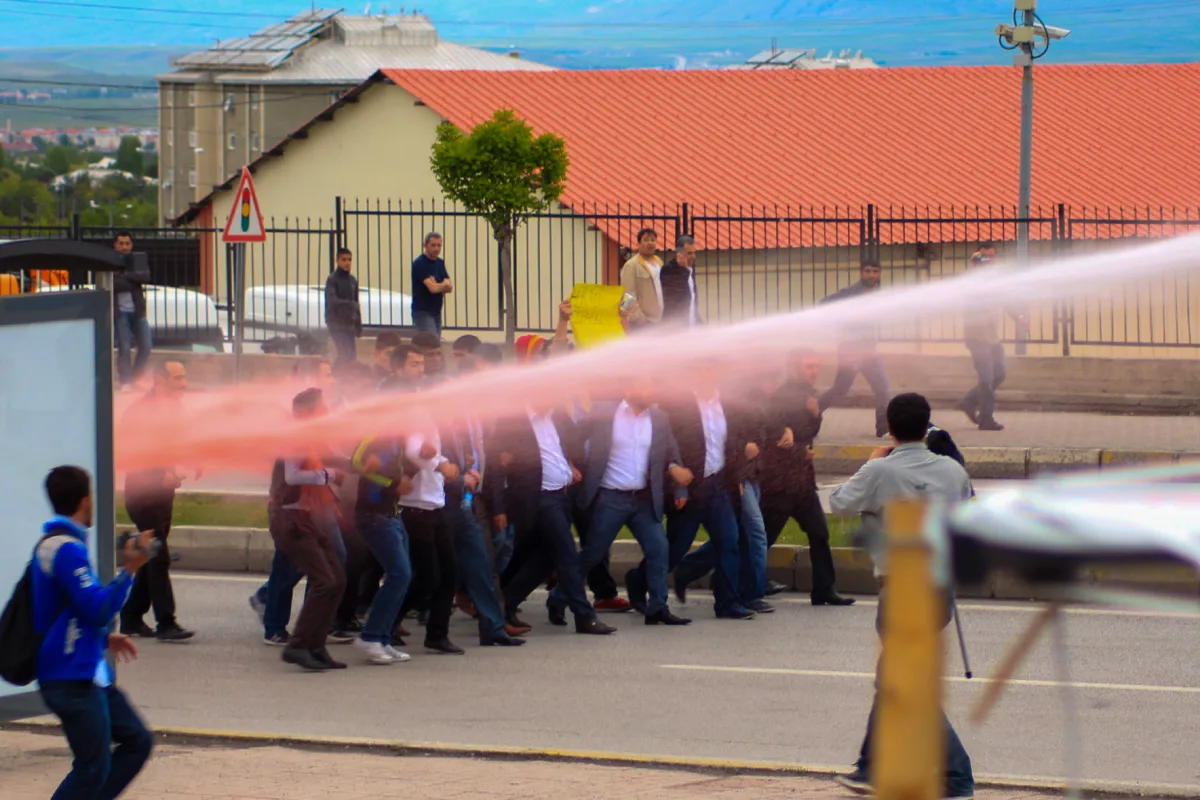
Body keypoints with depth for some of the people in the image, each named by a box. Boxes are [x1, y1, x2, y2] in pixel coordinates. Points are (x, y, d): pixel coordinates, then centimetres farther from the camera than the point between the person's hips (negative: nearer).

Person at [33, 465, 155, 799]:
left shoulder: (50, 545, 14)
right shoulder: (67, 549, -18)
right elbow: (98, 609, -22)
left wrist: (104, 638, 19)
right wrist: (128, 570, -18)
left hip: (88, 674, 10)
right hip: (72, 680, -10)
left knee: (137, 741, 13)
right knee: (93, 768, -5)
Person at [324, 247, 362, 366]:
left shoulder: (353, 280, 12)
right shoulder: (332, 279, -7)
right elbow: (332, 301, -18)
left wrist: (358, 325, 15)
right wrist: (352, 305, -26)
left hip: (350, 324, 6)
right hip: (336, 323, -6)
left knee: (352, 355, 3)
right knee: (344, 354, -14)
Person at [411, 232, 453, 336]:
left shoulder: (440, 263, 12)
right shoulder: (420, 264, -13)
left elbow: (450, 287, 4)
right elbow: (432, 288, -22)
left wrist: (438, 286, -16)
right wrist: (444, 285, -1)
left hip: (436, 311, 8)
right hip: (422, 312, -8)